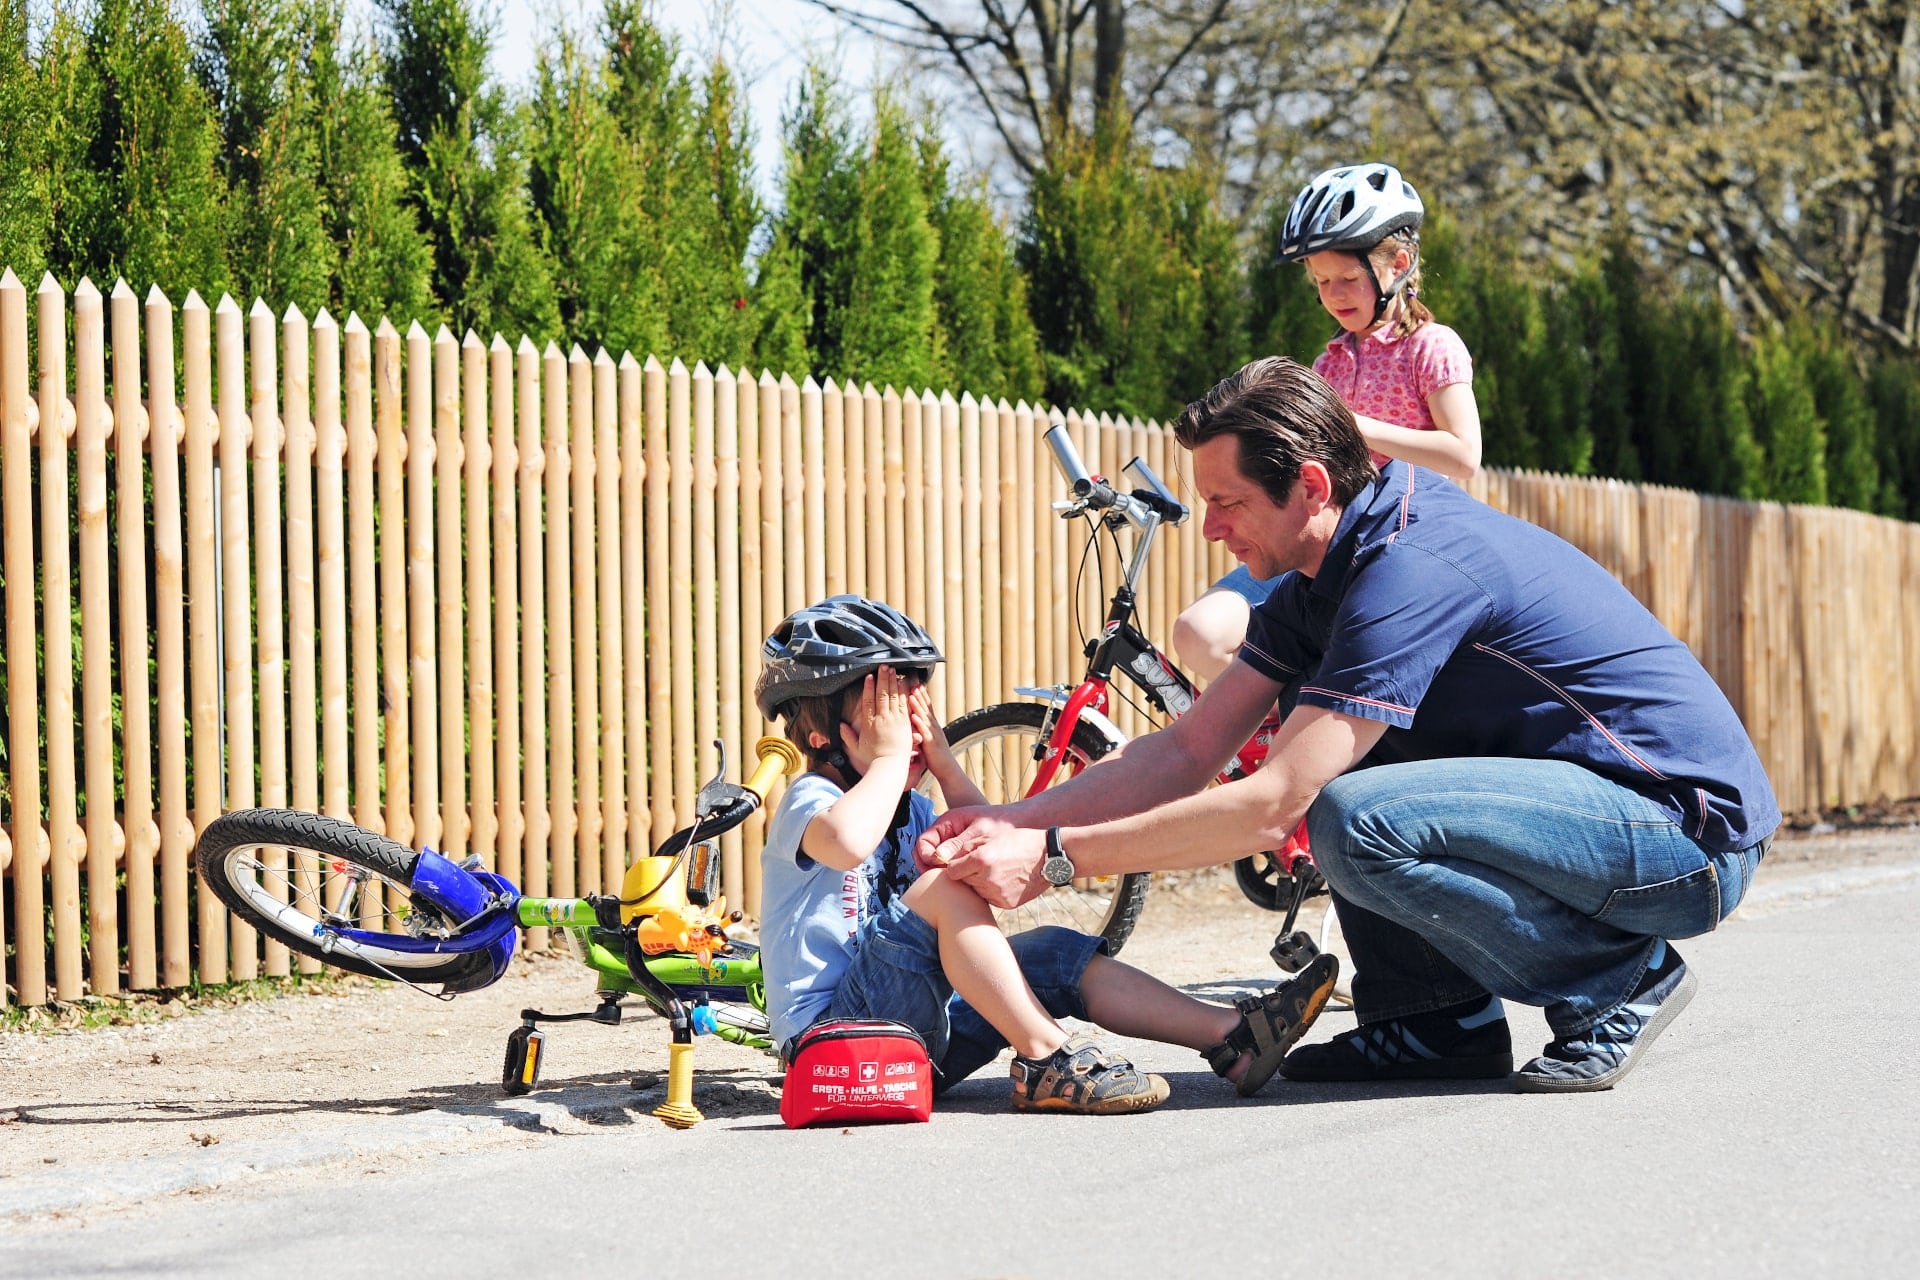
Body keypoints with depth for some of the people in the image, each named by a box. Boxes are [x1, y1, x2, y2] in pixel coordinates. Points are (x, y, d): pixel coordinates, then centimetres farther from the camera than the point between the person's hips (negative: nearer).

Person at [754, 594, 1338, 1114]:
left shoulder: (910, 810, 18)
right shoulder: (809, 799, -10)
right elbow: (847, 842, -37)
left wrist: (946, 766, 3)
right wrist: (890, 758, -20)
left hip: (921, 1019, 9)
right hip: (831, 1024, -9)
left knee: (1057, 954, -2)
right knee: (946, 885, -28)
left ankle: (1231, 1036, -7)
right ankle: (1045, 1057, -30)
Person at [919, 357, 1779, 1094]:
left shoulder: (1415, 567, -24)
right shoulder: (1326, 573, 7)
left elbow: (1269, 809, -27)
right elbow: (1190, 750, 8)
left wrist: (1052, 855, -22)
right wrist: (1013, 822, -3)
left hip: (1689, 831, -10)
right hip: (1580, 793, 10)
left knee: (1357, 822, -28)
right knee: (1316, 730, 7)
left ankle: (1621, 980, -7)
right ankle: (1439, 1022, 8)